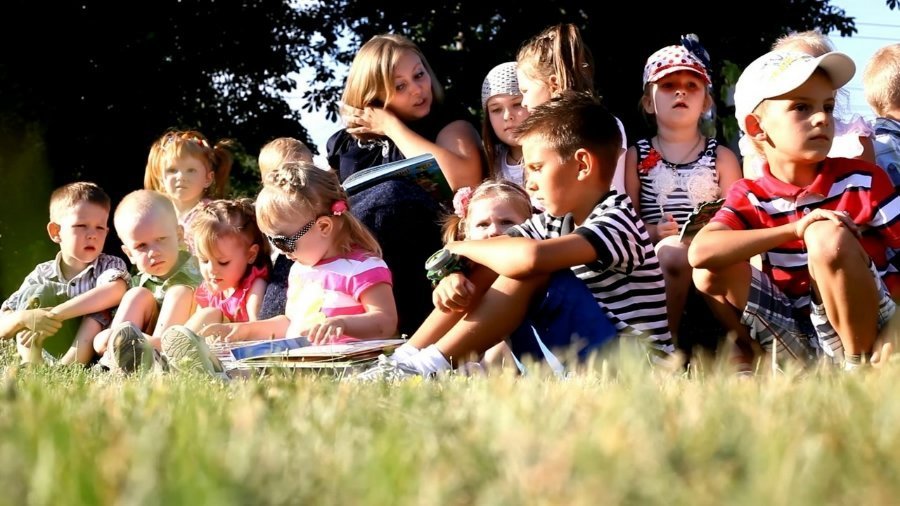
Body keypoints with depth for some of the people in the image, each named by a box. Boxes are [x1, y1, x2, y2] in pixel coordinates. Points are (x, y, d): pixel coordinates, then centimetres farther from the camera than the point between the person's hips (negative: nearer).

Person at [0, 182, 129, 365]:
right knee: (35, 293, -9)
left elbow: (116, 292, -29)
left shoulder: (110, 266, -2)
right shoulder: (42, 276, 5)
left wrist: (55, 314, -32)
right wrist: (23, 318, -26)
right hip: (49, 357, 2)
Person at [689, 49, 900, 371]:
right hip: (799, 340, 2)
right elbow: (700, 252, -21)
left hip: (866, 328, -2)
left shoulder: (863, 181, -5)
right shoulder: (750, 198, -2)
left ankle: (859, 364, -14)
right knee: (711, 272, -14)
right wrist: (794, 229, -27)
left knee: (828, 236, -27)